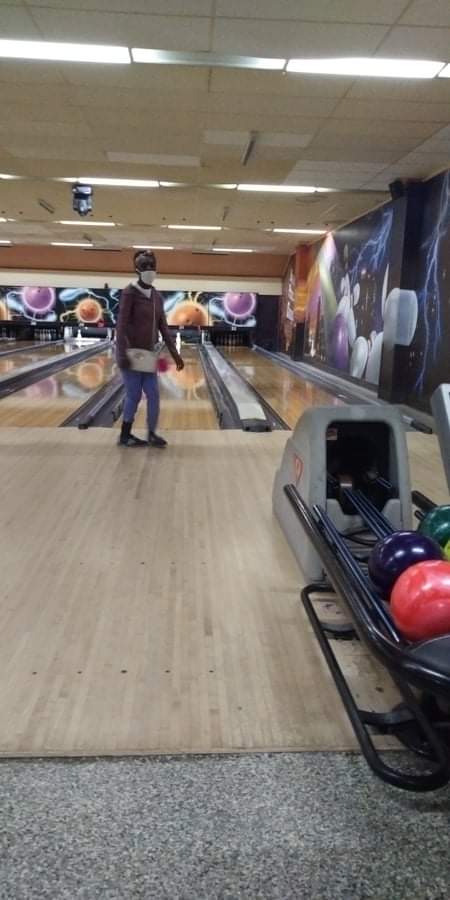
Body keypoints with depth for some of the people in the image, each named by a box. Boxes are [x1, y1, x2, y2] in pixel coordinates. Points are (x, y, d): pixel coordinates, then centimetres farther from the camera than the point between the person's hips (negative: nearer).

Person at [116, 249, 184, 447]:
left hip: (147, 353, 7)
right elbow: (122, 324, -17)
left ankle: (152, 434, 18)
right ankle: (125, 436, 15)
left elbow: (163, 327, 11)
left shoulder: (157, 297, 9)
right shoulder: (130, 293, -12)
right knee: (134, 395, 0)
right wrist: (122, 354, -24)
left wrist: (175, 353, 8)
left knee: (153, 394, 7)